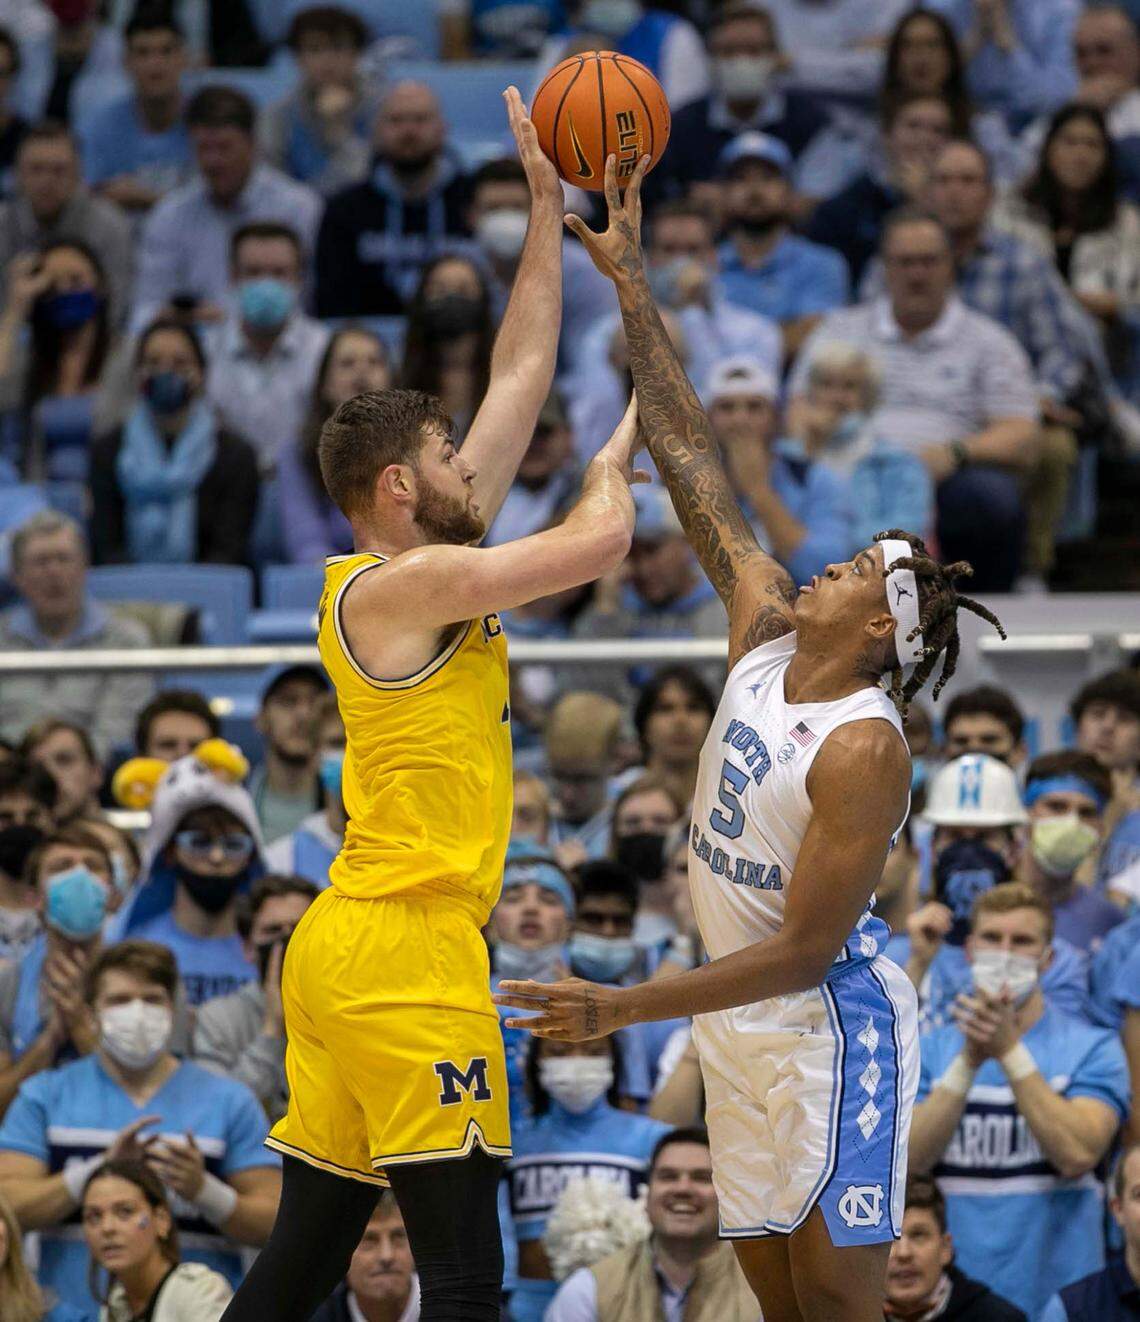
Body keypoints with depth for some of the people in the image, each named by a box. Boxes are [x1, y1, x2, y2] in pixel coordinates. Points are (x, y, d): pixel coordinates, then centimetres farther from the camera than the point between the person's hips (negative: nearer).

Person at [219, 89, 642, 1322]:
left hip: (345, 945, 10)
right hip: (405, 950, -10)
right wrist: (619, 450, 4)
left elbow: (521, 375, 19)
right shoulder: (400, 586, -11)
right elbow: (600, 540, -17)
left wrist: (548, 207, 19)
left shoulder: (417, 569, 14)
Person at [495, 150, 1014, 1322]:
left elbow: (805, 949, -22)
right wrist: (630, 290, 1)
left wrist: (627, 1006, -23)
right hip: (740, 1023, 8)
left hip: (829, 1022, -8)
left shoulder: (866, 750, -20)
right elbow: (694, 467, 5)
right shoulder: (766, 631, 1)